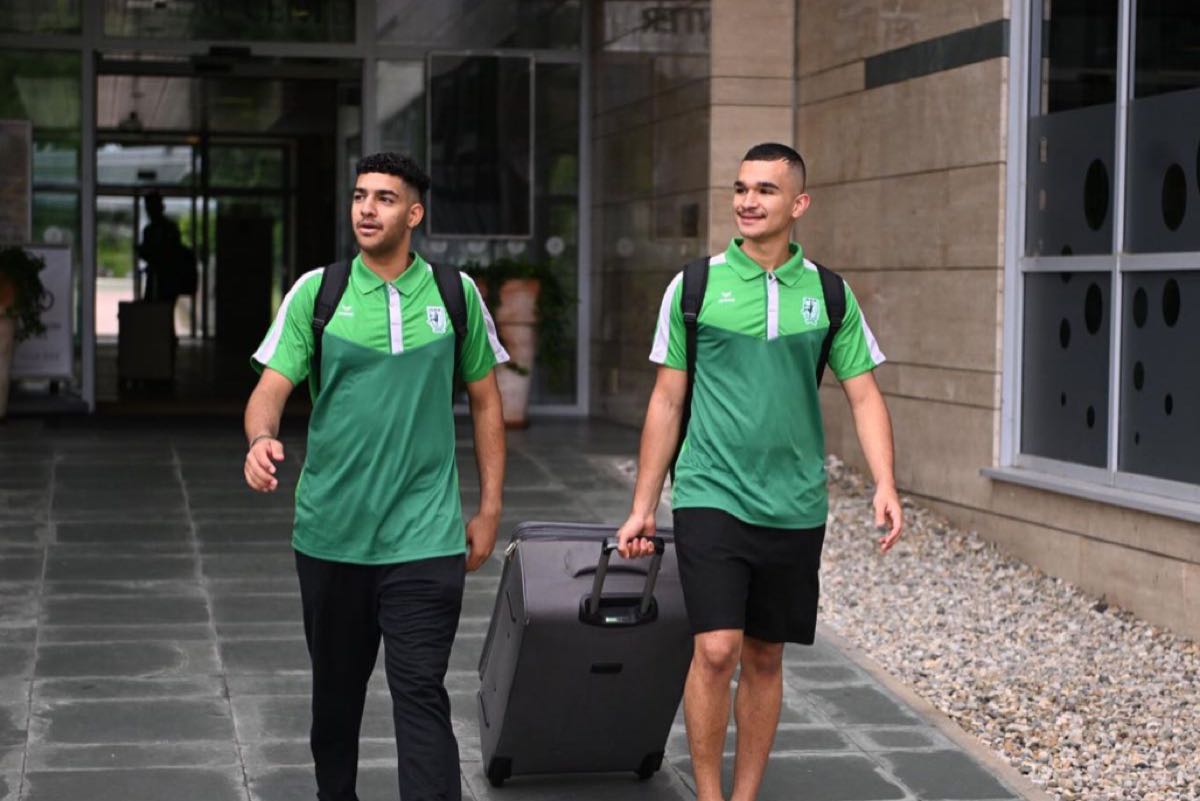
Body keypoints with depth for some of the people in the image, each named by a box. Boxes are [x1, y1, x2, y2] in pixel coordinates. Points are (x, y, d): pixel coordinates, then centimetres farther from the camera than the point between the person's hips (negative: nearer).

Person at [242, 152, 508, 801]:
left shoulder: (455, 295, 3)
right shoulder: (316, 291, 2)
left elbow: (485, 401, 10)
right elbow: (272, 386, -4)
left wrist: (489, 509, 8)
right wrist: (261, 439, -27)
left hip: (425, 536, -1)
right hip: (330, 533, 2)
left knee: (421, 695, -8)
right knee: (337, 690, 15)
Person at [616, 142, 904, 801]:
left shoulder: (828, 294, 4)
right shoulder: (695, 286, 0)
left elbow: (863, 396, 5)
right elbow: (666, 401, 5)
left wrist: (885, 485, -11)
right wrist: (642, 508, 4)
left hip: (793, 506, 2)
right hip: (710, 496, -2)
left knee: (765, 659, 10)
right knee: (716, 651, -13)